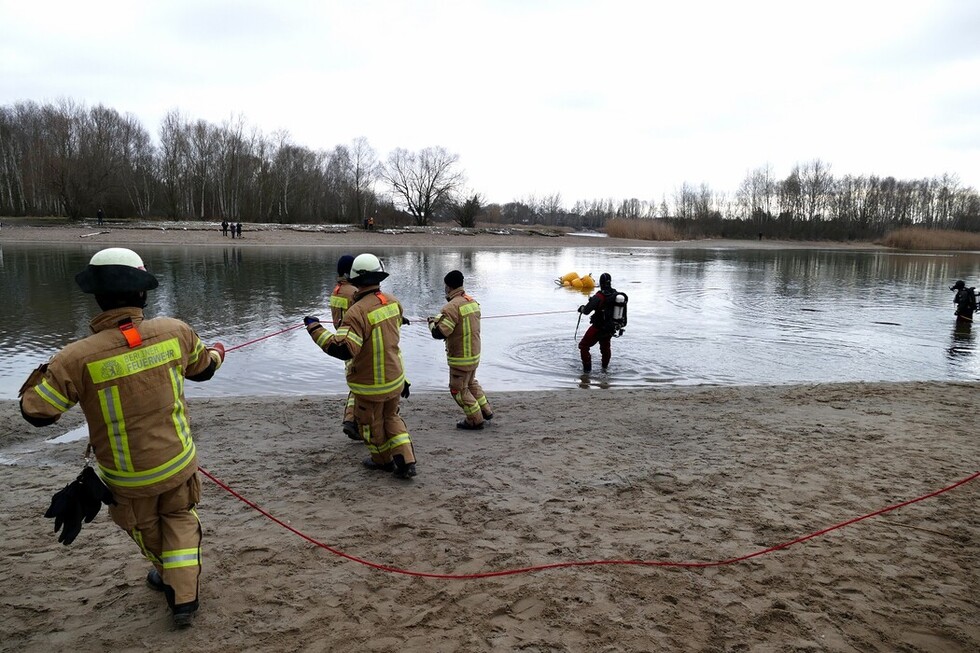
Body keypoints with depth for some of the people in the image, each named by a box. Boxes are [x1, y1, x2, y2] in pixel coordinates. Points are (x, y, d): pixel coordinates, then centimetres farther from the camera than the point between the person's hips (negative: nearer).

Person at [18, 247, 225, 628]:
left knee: (144, 526, 28)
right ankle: (183, 595, 19)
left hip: (127, 476, -1)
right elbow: (202, 368, 4)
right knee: (179, 518, 25)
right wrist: (216, 353, 29)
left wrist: (38, 378, 10)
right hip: (178, 461, 1)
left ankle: (167, 575, 52)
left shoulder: (78, 358, -25)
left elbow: (36, 411, -12)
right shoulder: (175, 332, -17)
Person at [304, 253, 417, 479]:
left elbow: (342, 349, -35)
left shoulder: (358, 312, -28)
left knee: (370, 422, 19)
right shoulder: (392, 301, -5)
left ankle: (383, 460, 39)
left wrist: (315, 328, -26)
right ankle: (405, 462, 16)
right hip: (395, 376, 6)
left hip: (370, 384, -6)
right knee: (391, 417, 25)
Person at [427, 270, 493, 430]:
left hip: (460, 358, -8)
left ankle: (475, 420, 14)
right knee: (471, 382, 28)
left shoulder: (452, 307, -23)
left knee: (458, 389, 8)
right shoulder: (473, 302, 3)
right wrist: (439, 319, 14)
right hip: (475, 354, 8)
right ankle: (486, 410, 32)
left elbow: (439, 333, -24)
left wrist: (432, 322, -2)